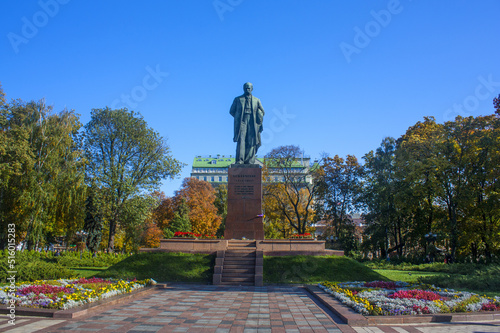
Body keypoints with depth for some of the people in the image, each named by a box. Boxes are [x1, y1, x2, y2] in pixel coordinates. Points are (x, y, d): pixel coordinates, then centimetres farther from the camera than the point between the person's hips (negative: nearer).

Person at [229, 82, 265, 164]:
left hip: (252, 124, 1)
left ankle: (249, 162, -6)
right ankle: (239, 161, -21)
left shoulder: (256, 100, 18)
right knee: (241, 140, -15)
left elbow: (262, 112, 20)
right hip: (241, 123, -1)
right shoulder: (237, 99, 16)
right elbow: (231, 111, 17)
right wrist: (239, 118, 7)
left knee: (251, 141, -6)